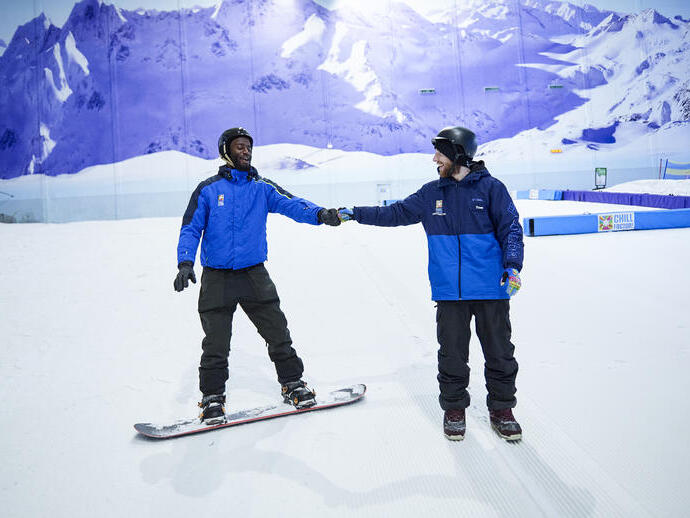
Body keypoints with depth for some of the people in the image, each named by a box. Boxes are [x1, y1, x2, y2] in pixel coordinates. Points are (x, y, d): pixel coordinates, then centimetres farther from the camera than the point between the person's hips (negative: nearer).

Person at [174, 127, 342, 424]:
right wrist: (185, 263, -14)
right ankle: (212, 398, 20)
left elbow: (290, 204, -8)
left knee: (278, 333, 4)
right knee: (216, 344, 3)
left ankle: (293, 383, 22)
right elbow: (191, 229, 1)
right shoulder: (208, 189, 3)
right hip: (217, 278, -1)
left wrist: (318, 213, -28)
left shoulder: (262, 188, 7)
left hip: (254, 275, 2)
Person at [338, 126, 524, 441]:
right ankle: (453, 407, 26)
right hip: (449, 291, 2)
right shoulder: (431, 193, 10)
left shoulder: (490, 188, -1)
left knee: (499, 353, 8)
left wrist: (513, 265, -12)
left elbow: (510, 228, 0)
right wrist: (355, 214, 9)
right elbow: (396, 213, 13)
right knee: (452, 353, 9)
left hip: (491, 289, -2)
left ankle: (501, 409, 26)